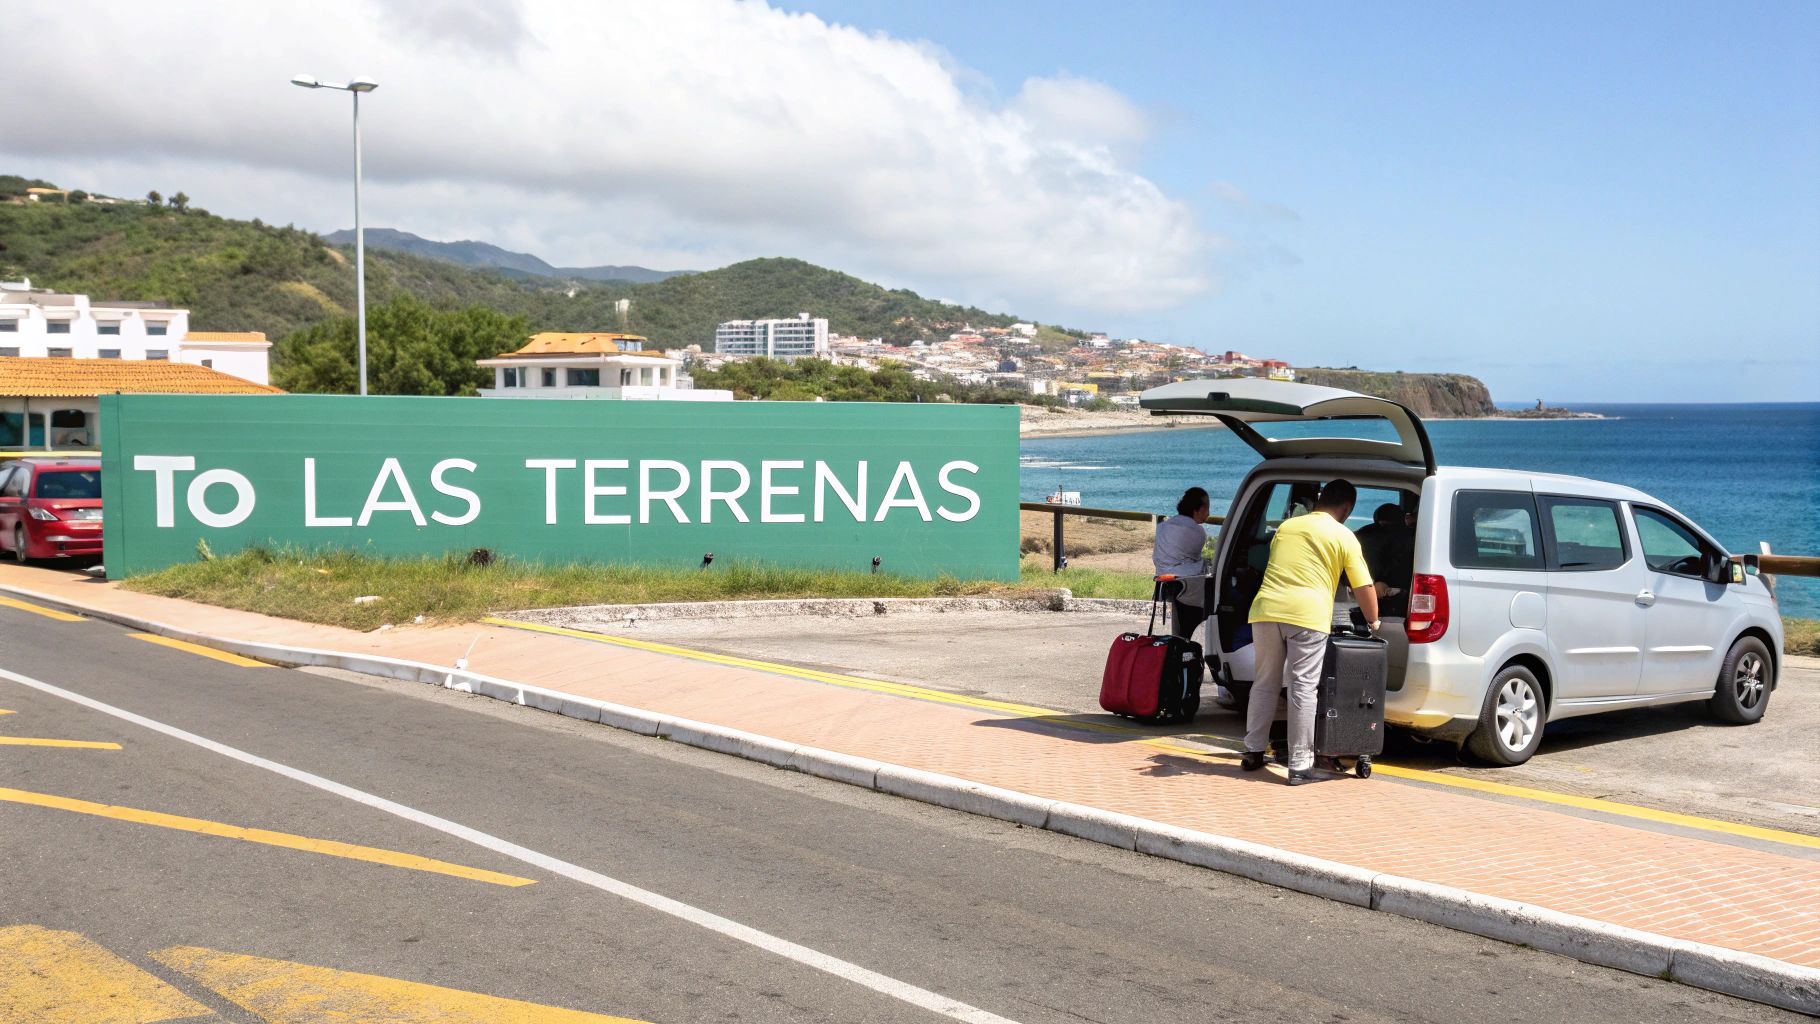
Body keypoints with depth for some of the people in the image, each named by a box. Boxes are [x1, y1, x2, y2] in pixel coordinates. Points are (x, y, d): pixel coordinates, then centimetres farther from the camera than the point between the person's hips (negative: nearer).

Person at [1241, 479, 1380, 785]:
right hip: (1307, 614, -4)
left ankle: (1253, 752, 21)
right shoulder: (1343, 536, 6)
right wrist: (1373, 623, 17)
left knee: (1264, 683, 15)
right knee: (1302, 689, -1)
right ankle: (1299, 765, 0)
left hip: (1266, 609, 4)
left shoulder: (1287, 526, 21)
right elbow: (1364, 588, 3)